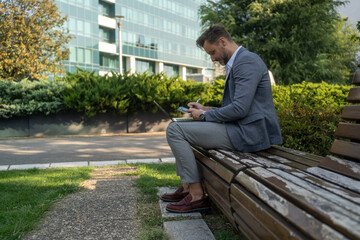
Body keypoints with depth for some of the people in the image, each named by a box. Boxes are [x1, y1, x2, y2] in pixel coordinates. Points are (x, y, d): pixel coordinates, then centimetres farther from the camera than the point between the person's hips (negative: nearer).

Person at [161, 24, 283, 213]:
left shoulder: (247, 61, -14)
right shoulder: (236, 63, 19)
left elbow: (240, 109, -23)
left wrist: (205, 115, -10)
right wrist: (206, 109, 13)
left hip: (248, 133, -11)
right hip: (242, 129, 11)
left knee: (174, 130, -13)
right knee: (180, 128, 20)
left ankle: (196, 195, -8)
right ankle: (187, 187, 19)